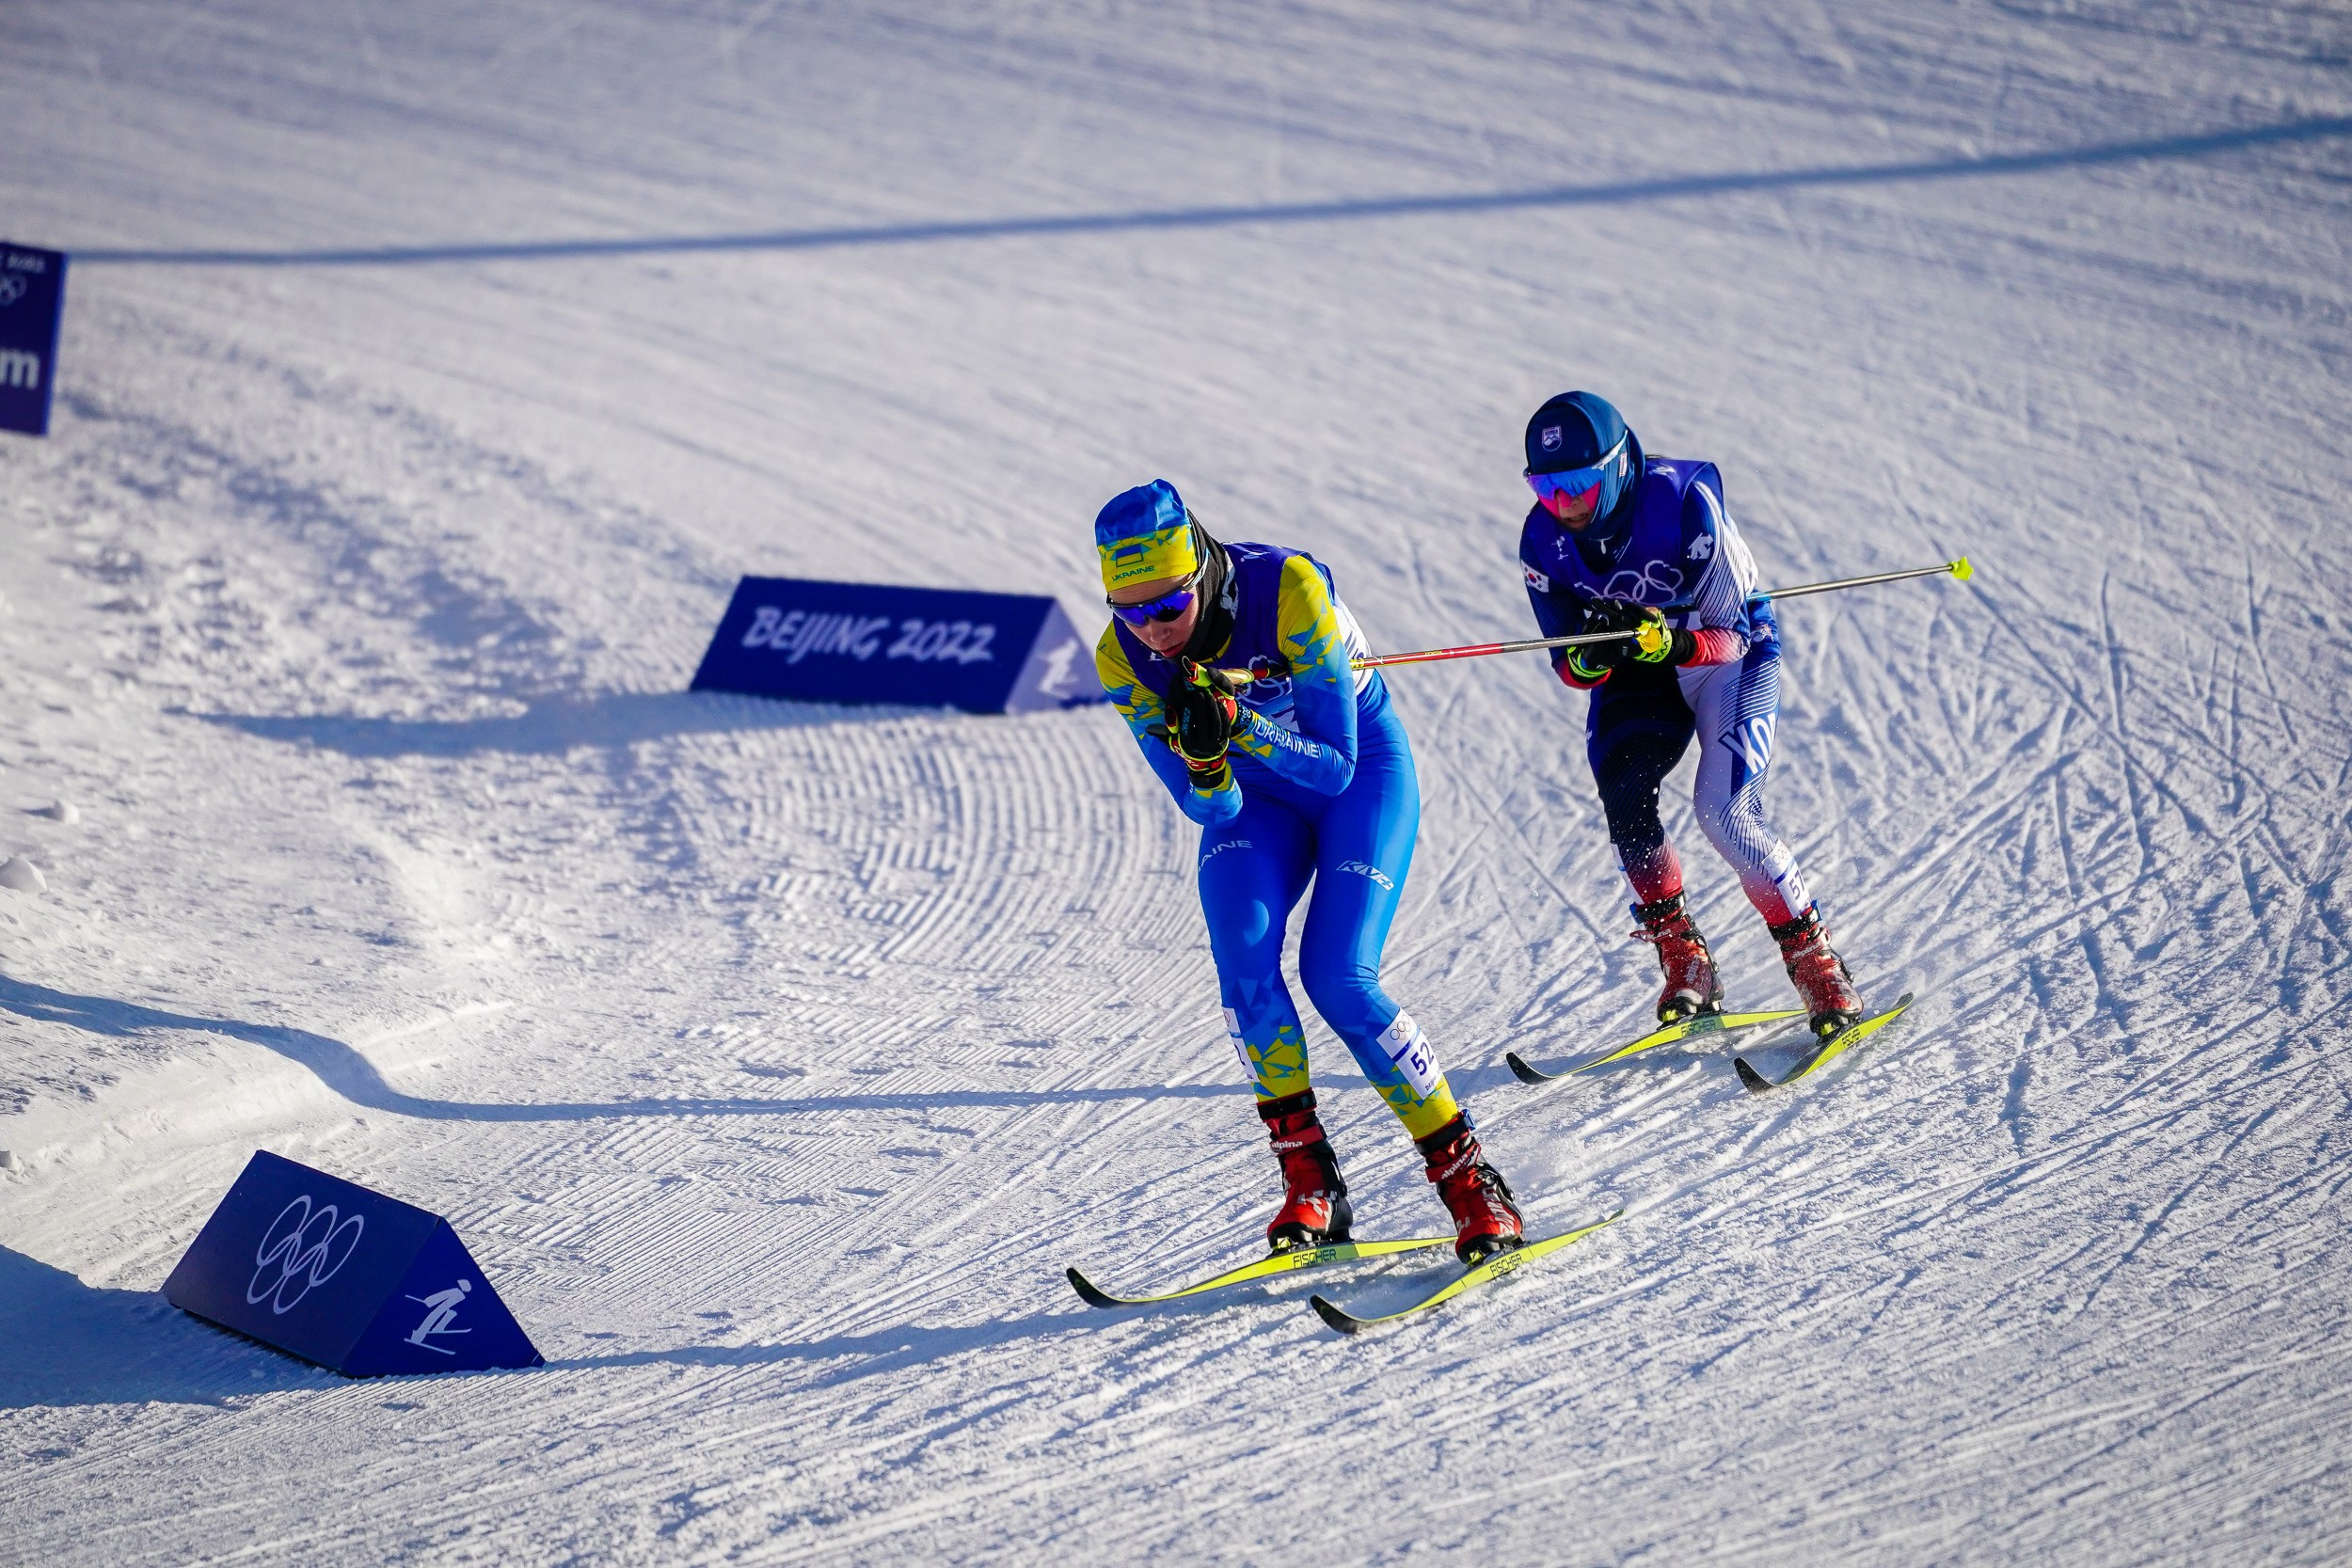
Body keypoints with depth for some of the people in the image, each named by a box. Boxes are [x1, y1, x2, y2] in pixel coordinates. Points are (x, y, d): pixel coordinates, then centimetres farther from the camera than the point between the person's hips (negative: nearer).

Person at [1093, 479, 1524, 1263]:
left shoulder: (1289, 590, -32)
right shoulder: (1123, 659, -19)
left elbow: (1334, 766, -27)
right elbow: (1211, 809, -15)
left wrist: (1239, 723, -43)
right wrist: (1203, 758, -37)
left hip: (1362, 767, -3)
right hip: (1253, 794, 4)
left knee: (1339, 977, -19)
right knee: (1242, 954, -24)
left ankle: (1470, 1181, -7)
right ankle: (1308, 1177, -13)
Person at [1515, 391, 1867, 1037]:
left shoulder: (1685, 503, -29)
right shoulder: (1543, 542, -16)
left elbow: (1731, 635, -25)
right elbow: (1570, 665, -10)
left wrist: (1667, 642, -45)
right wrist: (1591, 659, -34)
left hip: (1731, 655, -4)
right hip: (1639, 674, 4)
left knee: (1724, 811, -23)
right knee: (1622, 793, -23)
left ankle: (1817, 963, -7)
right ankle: (1683, 962, -10)